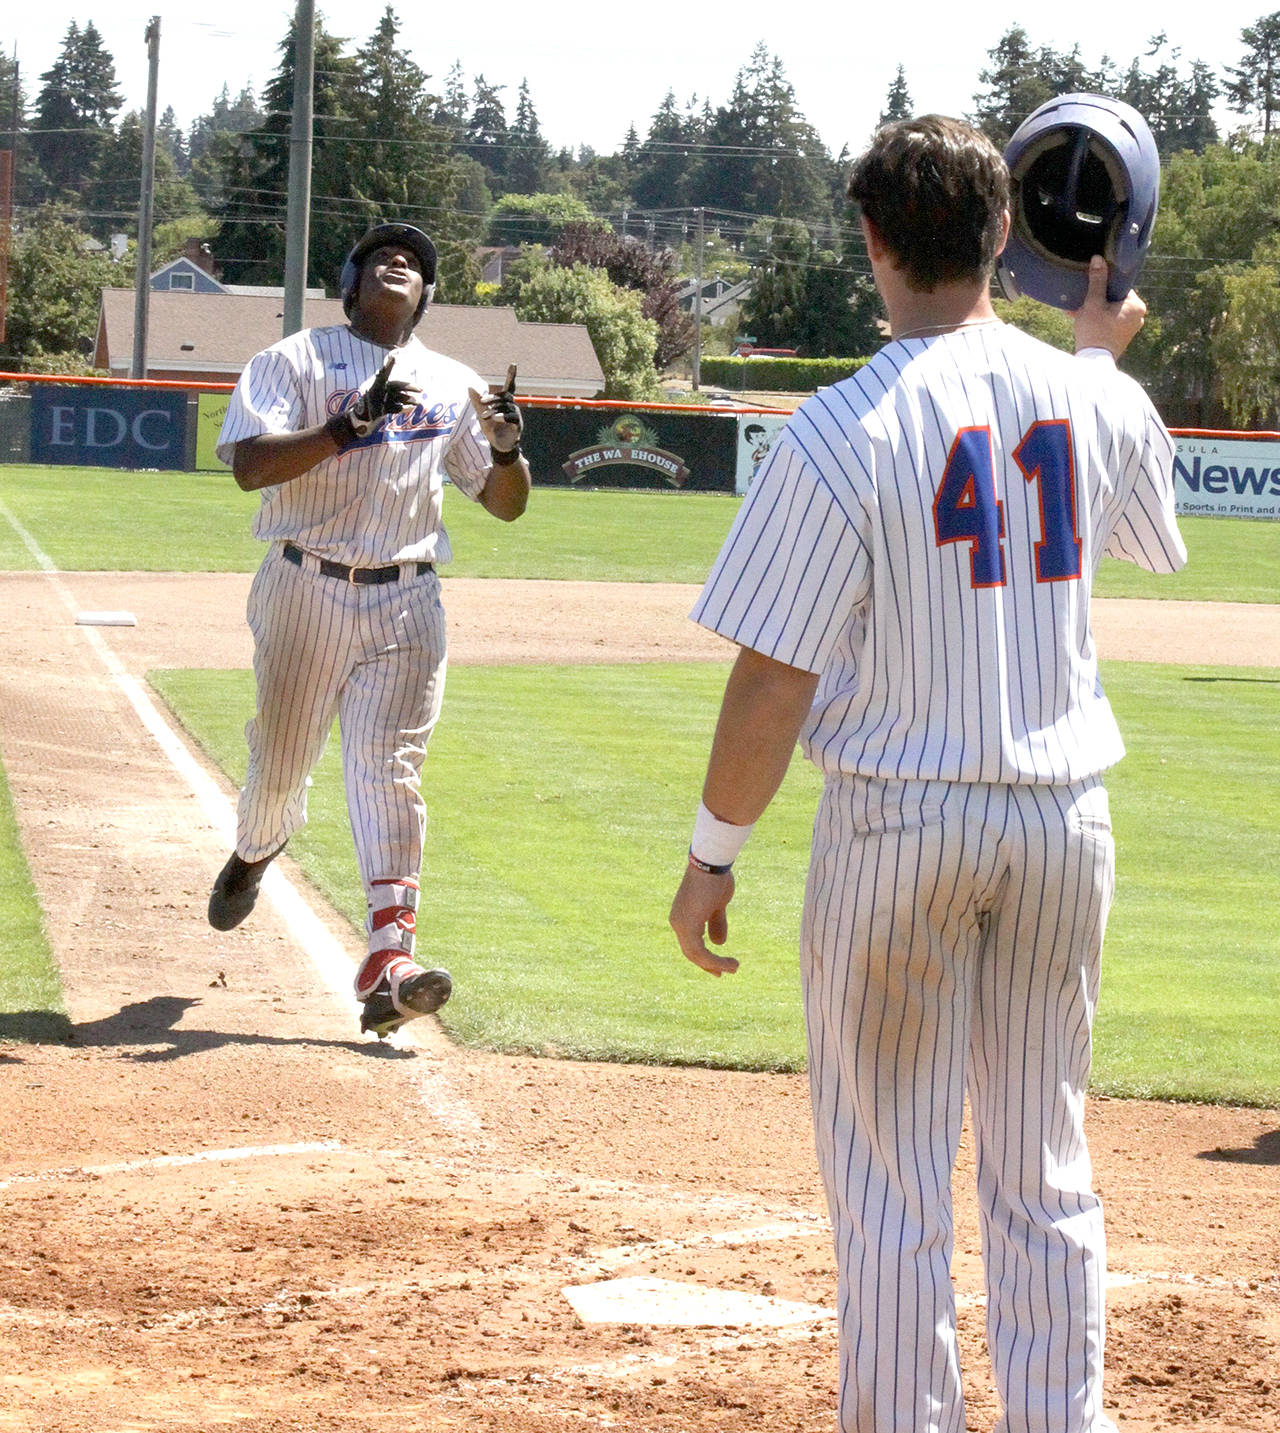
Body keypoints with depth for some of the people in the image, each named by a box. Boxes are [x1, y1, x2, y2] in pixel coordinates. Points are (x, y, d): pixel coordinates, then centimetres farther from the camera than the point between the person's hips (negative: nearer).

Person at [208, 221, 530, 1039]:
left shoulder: (453, 385, 13)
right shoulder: (295, 361, 2)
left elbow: (506, 505, 13)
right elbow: (251, 465, -14)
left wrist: (508, 449, -9)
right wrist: (350, 425, -25)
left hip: (406, 603, 1)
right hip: (306, 594, -1)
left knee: (389, 768, -11)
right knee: (280, 760, 8)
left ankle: (389, 958, -20)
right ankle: (253, 858, 43)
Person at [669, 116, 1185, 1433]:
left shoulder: (841, 433, -14)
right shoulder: (1094, 401, 0)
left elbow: (772, 683, -13)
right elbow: (1147, 534, 24)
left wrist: (712, 856, -2)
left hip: (899, 818, -4)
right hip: (1065, 819, 4)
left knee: (888, 1186, 4)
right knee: (1045, 1173, 14)